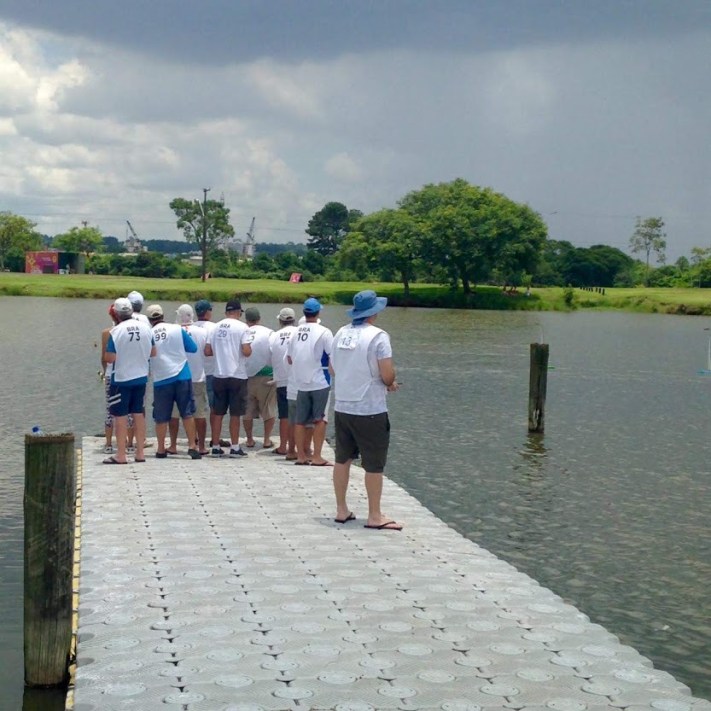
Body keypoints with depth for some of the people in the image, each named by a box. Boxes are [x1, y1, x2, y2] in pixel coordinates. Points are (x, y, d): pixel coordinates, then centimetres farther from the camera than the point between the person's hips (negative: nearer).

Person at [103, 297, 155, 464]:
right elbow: (153, 353, 7)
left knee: (120, 416, 2)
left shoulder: (116, 331, -16)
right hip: (141, 377, 5)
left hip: (121, 379, -5)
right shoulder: (145, 328, -1)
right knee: (139, 414, 13)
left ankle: (120, 455, 4)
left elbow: (110, 358, -17)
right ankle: (140, 453, 16)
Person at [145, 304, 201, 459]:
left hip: (161, 380, 0)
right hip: (182, 376, 0)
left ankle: (161, 449, 14)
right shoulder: (177, 329, -3)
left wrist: (149, 371, 25)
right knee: (187, 413, 5)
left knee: (161, 418, 9)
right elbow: (193, 348, 4)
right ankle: (192, 446, 1)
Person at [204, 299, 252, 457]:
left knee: (218, 413, 11)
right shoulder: (241, 327, -8)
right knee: (235, 414, 3)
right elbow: (246, 351, -17)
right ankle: (235, 447, 7)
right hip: (237, 376, -4)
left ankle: (215, 447, 13)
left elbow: (207, 351, 3)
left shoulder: (216, 327, 5)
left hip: (219, 376, 4)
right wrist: (250, 350, 5)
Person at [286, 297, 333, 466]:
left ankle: (301, 456, 16)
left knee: (300, 421, 11)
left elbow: (289, 359, 12)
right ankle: (317, 457, 0)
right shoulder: (323, 332, -11)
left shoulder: (296, 332, 5)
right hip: (319, 382, -4)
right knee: (319, 420, 2)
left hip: (301, 383, 5)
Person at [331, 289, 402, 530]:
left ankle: (341, 510, 22)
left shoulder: (341, 334, 5)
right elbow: (388, 375, -18)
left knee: (342, 460, 15)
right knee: (374, 465, 2)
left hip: (342, 408, 6)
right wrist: (389, 383, 5)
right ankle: (375, 516, 8)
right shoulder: (378, 336, -14)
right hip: (370, 410, -6)